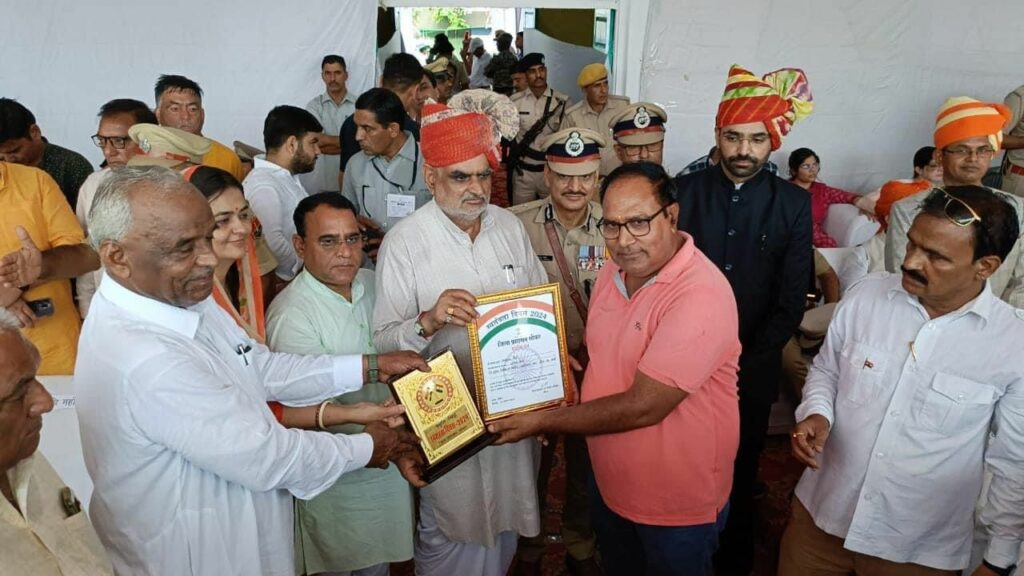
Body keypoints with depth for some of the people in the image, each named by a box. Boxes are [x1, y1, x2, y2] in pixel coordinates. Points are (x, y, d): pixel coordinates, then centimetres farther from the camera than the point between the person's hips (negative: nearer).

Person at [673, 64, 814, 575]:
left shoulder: (793, 204, -3)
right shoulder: (684, 190, -4)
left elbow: (791, 300, -3)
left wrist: (743, 362, -9)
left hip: (752, 367, 0)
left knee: (740, 471, 15)